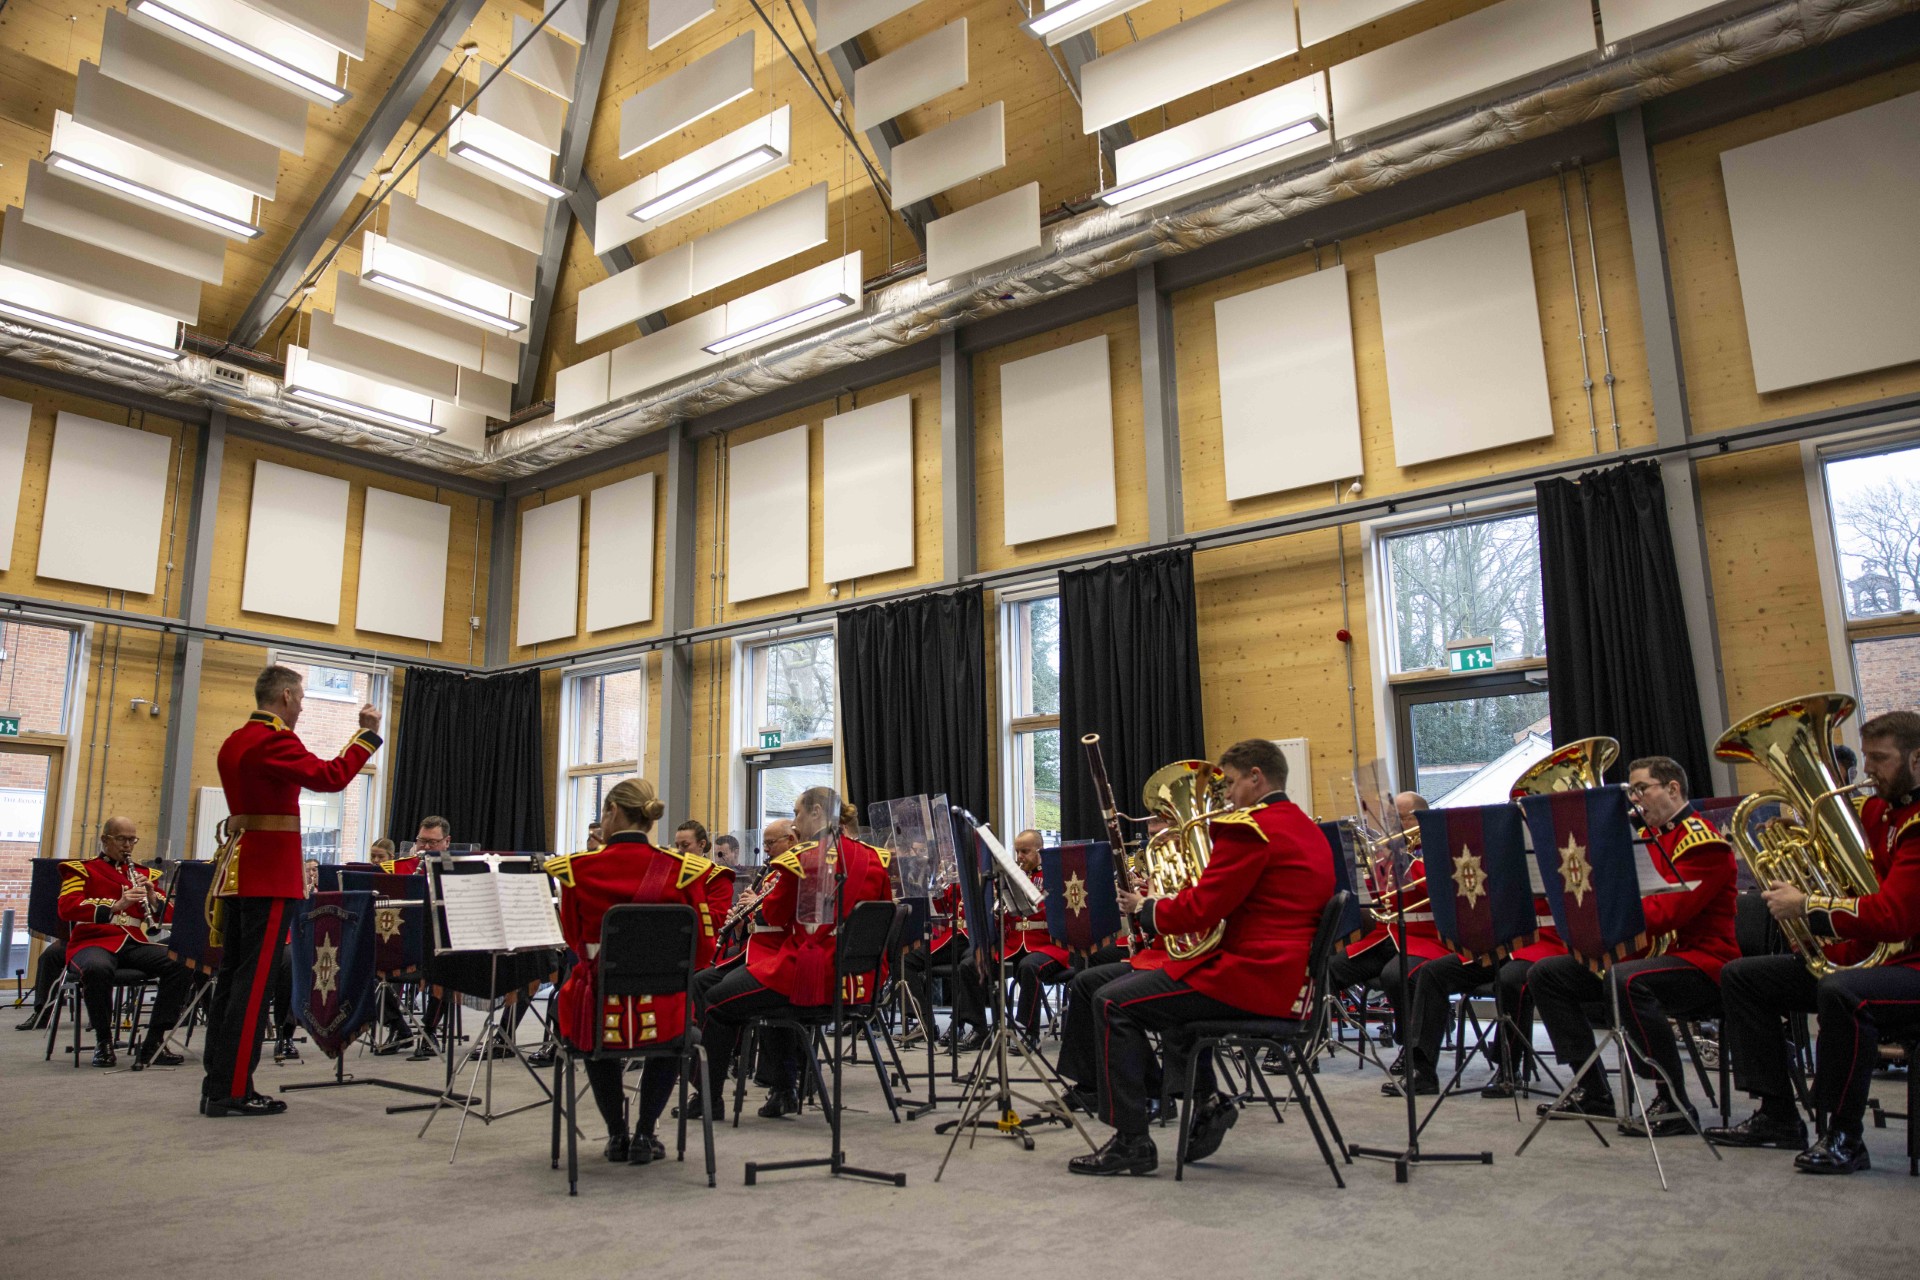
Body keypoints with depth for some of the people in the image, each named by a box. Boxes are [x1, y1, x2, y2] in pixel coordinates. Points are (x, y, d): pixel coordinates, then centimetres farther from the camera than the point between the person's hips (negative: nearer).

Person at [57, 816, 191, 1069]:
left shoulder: (145, 873, 20)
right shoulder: (81, 869, 9)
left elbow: (166, 914, 15)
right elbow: (67, 908, -9)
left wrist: (153, 898, -8)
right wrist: (116, 905, -23)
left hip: (134, 944, 4)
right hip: (94, 941, -4)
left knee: (182, 965, -23)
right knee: (97, 969, -40)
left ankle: (153, 1044, -17)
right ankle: (103, 1042, -16)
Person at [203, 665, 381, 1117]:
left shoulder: (234, 742, 15)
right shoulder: (274, 740, -14)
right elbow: (331, 776, -24)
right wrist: (367, 732, -15)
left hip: (236, 873, 10)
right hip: (269, 876, -9)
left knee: (232, 978, 12)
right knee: (255, 980, -5)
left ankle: (216, 1085, 17)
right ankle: (233, 1091, -2)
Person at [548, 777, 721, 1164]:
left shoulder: (576, 870, -9)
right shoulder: (682, 870, -10)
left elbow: (575, 939, 8)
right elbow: (702, 951, -1)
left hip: (599, 1015, 1)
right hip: (660, 1013, 0)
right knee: (675, 1027, 36)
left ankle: (616, 1135, 33)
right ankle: (644, 1135, 26)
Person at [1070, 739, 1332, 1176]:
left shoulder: (1250, 829, -14)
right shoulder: (1309, 831, 17)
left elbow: (1201, 909, -18)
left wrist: (1144, 908, -1)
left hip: (1251, 979, -11)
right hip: (1292, 980, 11)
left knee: (1113, 1003, -7)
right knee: (1173, 993, 34)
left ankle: (1130, 1142, -4)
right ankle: (1208, 1104, 24)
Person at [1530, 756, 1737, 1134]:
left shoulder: (1703, 841, -12)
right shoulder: (1646, 838, 17)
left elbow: (1668, 911, -25)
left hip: (1699, 961, -9)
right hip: (1646, 953, 9)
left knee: (1626, 980, -40)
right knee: (1546, 973, 3)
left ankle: (1674, 1104, -24)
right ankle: (1593, 1092, 5)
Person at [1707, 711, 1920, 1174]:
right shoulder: (1876, 810, 12)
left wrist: (1807, 907, -22)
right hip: (1861, 955, 10)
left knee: (1841, 992, -40)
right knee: (1740, 976, 7)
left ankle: (1844, 1137, -22)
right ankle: (1777, 1117, 7)